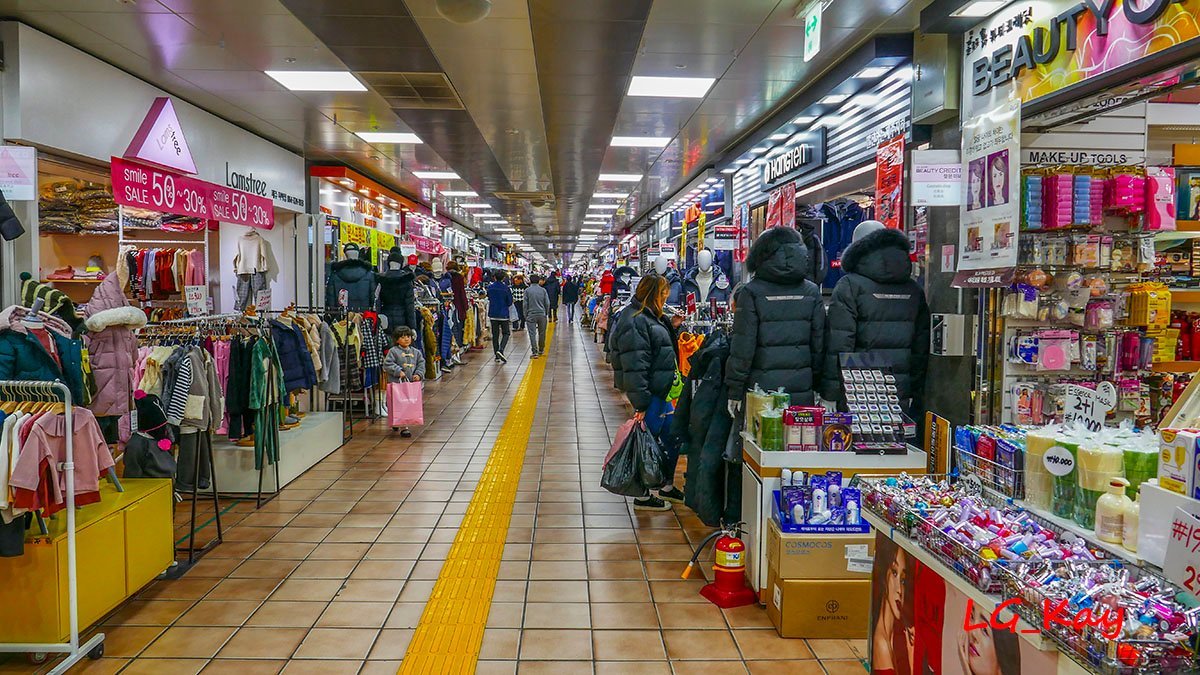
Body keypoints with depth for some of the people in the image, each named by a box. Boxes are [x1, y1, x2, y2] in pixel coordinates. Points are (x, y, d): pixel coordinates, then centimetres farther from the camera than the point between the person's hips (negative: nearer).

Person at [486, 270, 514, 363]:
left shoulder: (490, 288, -3)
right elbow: (510, 302, -5)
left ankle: (497, 356, 11)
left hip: (493, 314, 3)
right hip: (503, 314, -3)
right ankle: (500, 350, -15)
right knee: (505, 333, 8)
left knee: (495, 335, 10)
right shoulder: (506, 288, -12)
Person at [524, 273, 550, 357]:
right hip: (542, 314, 2)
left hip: (531, 315, -2)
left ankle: (535, 352, -11)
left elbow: (525, 304, -2)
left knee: (532, 334, -3)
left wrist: (525, 315, 5)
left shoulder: (527, 290, -3)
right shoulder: (543, 290, 1)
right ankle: (541, 350, 27)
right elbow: (547, 303, 2)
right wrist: (546, 314, 15)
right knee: (542, 333, 15)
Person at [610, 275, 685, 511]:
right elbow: (634, 366, -25)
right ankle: (642, 497, 14)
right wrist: (640, 403, -26)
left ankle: (666, 486, 33)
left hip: (660, 391, 11)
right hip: (649, 394, -11)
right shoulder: (635, 321, -19)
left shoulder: (650, 317, 14)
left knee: (672, 437, 18)